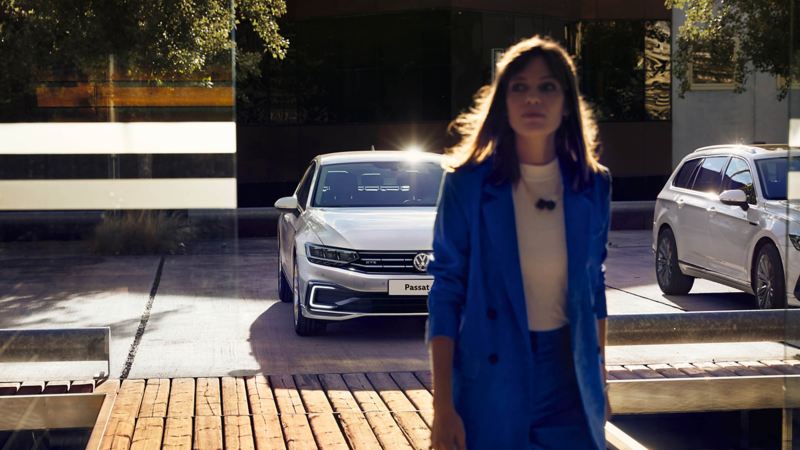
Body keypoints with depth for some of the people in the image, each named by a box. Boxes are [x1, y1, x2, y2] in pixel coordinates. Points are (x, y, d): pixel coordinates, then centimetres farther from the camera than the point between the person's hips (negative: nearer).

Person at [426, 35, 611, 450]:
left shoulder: (592, 186, 1)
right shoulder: (467, 184, -9)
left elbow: (593, 287, 11)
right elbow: (446, 292, -9)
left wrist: (599, 380, 12)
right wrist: (443, 407, -13)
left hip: (569, 373, 3)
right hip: (490, 375, -3)